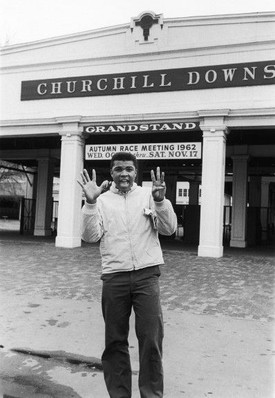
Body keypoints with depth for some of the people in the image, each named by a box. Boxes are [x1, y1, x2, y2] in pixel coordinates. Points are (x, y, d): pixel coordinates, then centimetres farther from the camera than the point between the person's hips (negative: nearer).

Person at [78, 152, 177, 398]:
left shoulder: (148, 196, 6)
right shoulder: (102, 200, 7)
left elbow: (169, 229, -2)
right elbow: (91, 236, -4)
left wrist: (161, 200, -18)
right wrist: (90, 202, -16)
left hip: (146, 274, -1)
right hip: (114, 277, 1)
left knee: (152, 339, -1)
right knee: (115, 341, 9)